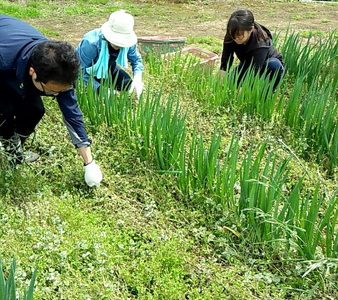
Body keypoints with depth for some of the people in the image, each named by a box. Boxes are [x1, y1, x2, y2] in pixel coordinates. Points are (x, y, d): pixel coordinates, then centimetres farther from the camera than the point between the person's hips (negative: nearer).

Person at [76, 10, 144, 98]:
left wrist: (137, 78, -32)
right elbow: (83, 72, -32)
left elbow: (136, 60, -10)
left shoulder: (127, 41, -23)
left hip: (106, 69, 5)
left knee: (127, 85, -10)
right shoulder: (91, 44, -38)